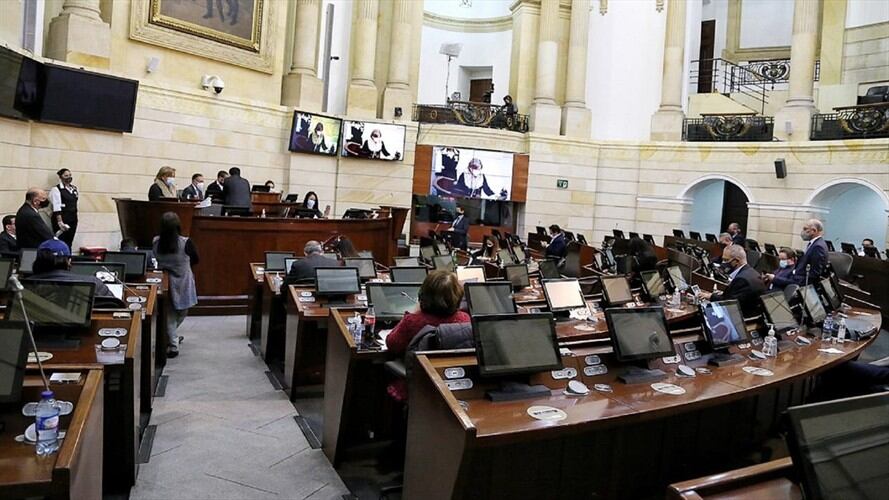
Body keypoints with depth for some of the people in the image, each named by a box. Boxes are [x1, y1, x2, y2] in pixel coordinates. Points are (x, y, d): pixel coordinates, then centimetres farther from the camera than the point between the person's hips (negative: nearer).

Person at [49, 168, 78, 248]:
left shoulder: (74, 188, 12)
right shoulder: (56, 189, -6)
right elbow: (57, 208, -13)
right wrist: (60, 222, -18)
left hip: (73, 220, 6)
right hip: (62, 220, -6)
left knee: (69, 244, 8)